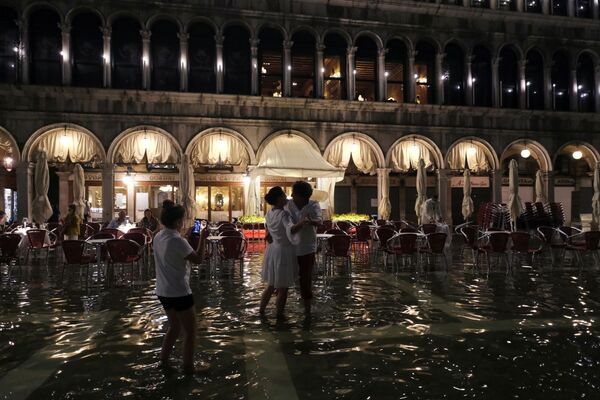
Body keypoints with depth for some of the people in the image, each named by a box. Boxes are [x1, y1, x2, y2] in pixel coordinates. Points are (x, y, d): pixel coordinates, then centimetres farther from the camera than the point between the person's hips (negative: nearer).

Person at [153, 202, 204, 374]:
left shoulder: (158, 237, 4)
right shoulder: (178, 240, -21)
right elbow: (198, 259, -15)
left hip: (163, 292, 8)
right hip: (179, 293, -8)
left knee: (175, 327, 25)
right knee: (190, 332, 7)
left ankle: (163, 360, 32)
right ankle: (188, 368, 14)